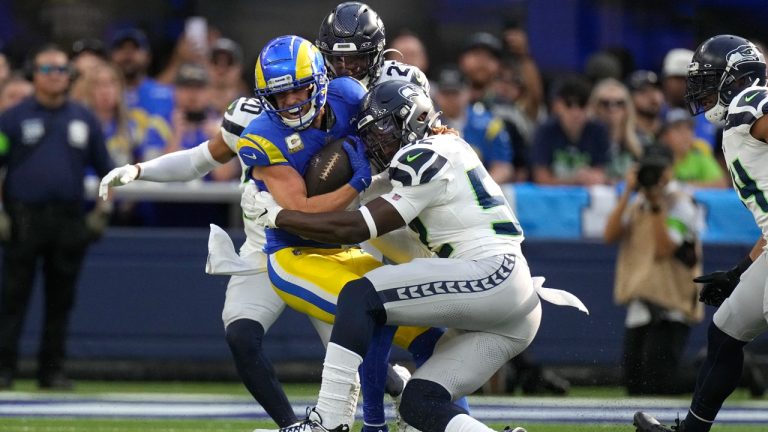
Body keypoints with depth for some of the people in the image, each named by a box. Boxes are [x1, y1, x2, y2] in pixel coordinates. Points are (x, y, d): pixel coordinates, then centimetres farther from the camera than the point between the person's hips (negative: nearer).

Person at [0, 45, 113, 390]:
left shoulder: (84, 119, 11)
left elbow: (106, 170, 17)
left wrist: (102, 212, 6)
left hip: (69, 220, 3)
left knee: (61, 300, 5)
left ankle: (53, 370, 12)